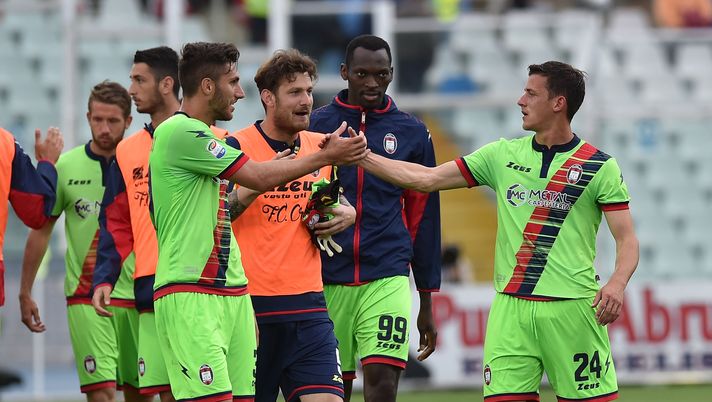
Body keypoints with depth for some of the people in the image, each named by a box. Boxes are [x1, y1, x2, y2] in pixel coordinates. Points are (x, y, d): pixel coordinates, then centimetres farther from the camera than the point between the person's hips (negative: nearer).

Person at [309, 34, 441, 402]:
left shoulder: (412, 133, 8)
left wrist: (427, 302, 12)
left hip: (387, 278, -1)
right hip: (327, 281, 1)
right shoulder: (314, 125, 5)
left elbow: (424, 218, 12)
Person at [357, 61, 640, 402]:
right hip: (511, 307, 4)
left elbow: (627, 239, -2)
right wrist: (361, 155, 9)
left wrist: (617, 284, -22)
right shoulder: (502, 155, 12)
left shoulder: (600, 167, 0)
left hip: (571, 309, -3)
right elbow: (426, 179, 14)